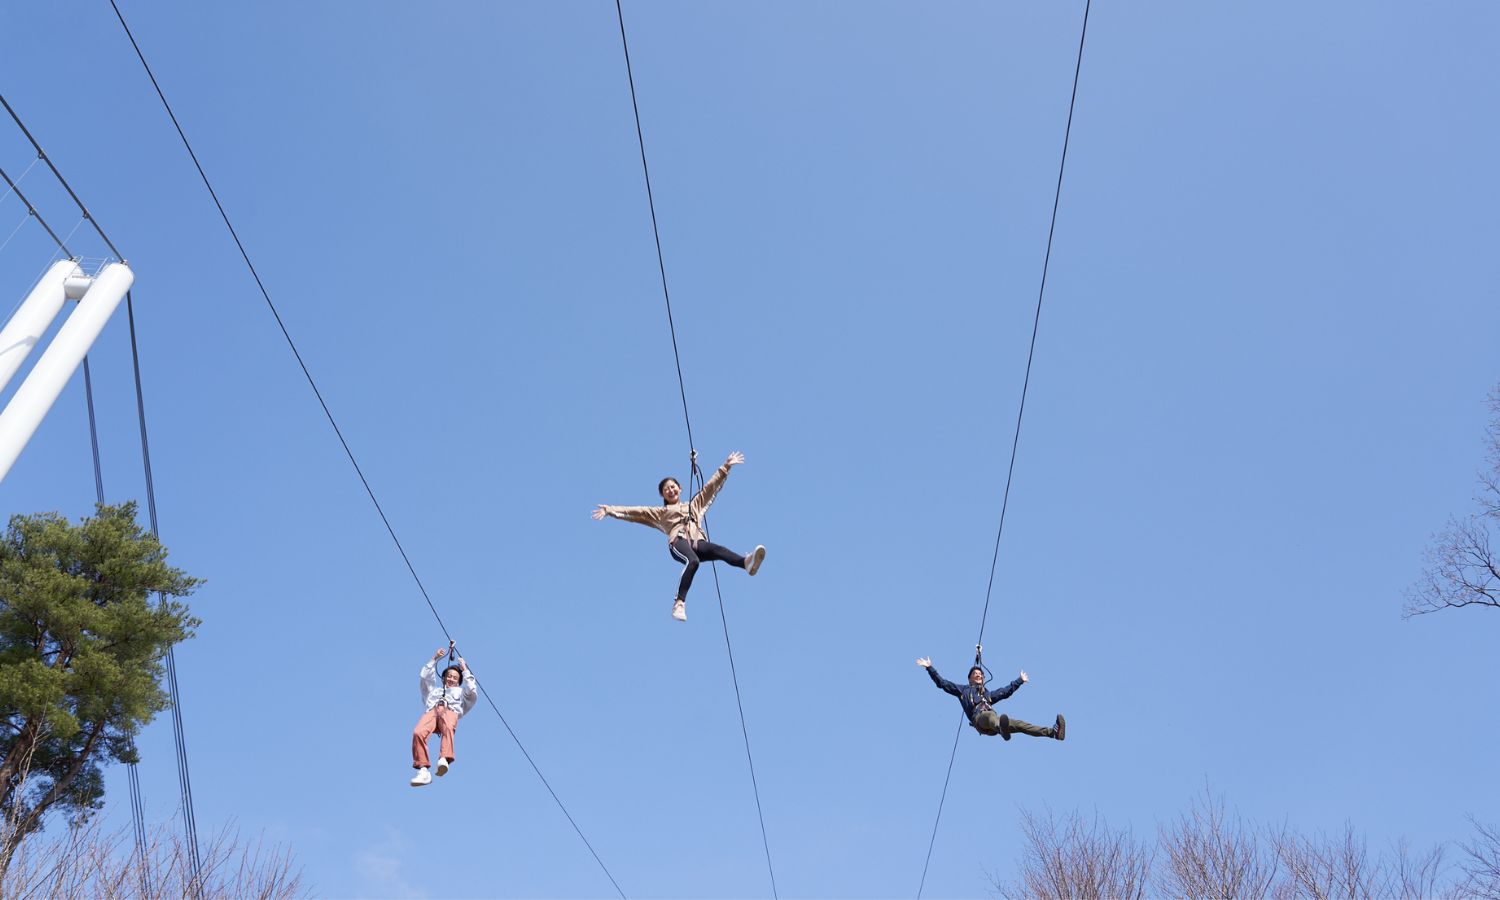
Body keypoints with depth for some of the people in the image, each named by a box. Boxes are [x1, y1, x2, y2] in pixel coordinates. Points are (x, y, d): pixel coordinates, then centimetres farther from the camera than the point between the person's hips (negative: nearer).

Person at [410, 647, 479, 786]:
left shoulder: (460, 692, 40)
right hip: (432, 711, 2)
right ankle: (423, 770, -42)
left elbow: (472, 691, 20)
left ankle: (444, 760, -64)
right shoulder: (435, 689, 45)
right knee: (418, 732, -35)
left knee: (448, 728, -42)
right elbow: (424, 676, 34)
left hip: (451, 711, -2)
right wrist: (434, 659, 35)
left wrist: (465, 670, 26)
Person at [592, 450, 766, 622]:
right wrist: (611, 510, 12)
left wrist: (726, 466, 28)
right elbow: (635, 511, 22)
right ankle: (679, 603, -47)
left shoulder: (694, 504, 36)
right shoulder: (660, 512, 30)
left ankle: (747, 562, -60)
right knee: (693, 561, -38)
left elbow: (711, 486, 33)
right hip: (679, 542, -2)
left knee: (721, 551, -32)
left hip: (698, 543, 2)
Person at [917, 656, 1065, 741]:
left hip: (992, 717, 5)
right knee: (991, 716, -42)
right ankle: (1002, 729, -79)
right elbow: (942, 682, 22)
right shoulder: (963, 690, 28)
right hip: (979, 718, -5)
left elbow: (1006, 691, 50)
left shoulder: (987, 693, 41)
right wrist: (930, 668, 17)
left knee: (1018, 724, -16)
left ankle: (1052, 731, -32)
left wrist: (1020, 680, 57)